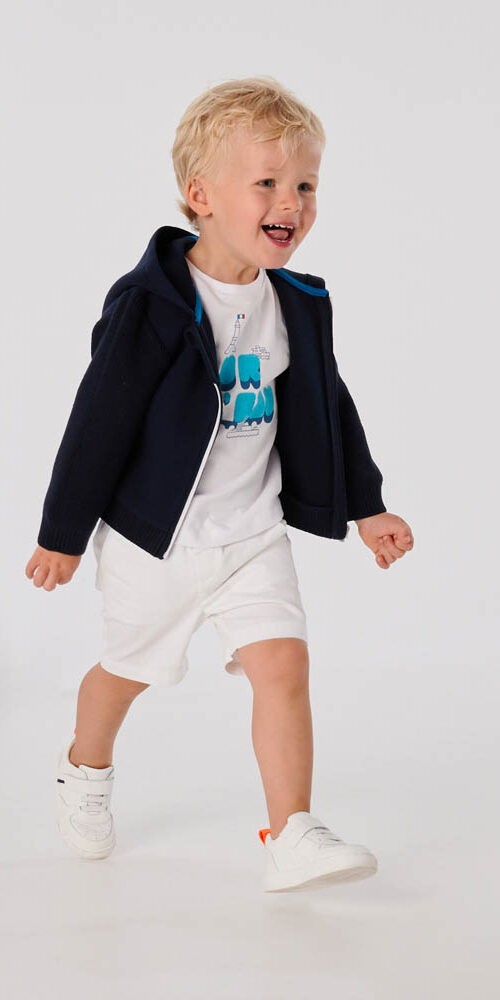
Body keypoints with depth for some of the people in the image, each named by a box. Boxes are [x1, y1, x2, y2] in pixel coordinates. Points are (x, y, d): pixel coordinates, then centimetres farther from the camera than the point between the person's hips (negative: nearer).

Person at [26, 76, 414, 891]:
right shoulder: (150, 305, -19)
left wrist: (366, 506, 14)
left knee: (284, 666, -11)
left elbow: (330, 410, 11)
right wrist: (64, 535, -10)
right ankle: (85, 769, 47)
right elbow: (100, 421, -15)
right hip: (155, 538, -3)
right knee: (129, 670, 17)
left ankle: (292, 839, -6)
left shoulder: (300, 306, -2)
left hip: (254, 532, 4)